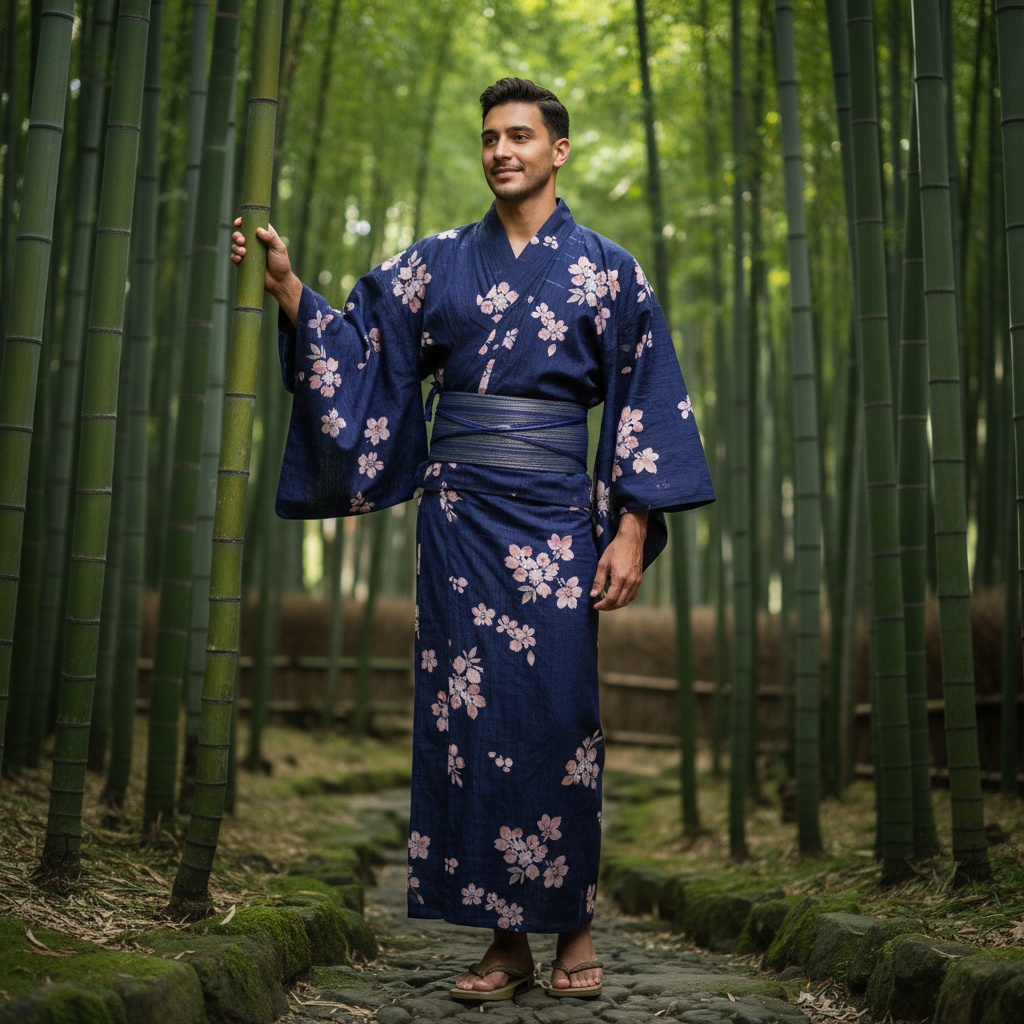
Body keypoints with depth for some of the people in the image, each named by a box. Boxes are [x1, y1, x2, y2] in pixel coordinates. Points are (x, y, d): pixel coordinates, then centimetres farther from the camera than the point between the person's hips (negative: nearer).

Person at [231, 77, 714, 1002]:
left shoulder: (606, 269, 4)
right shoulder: (440, 262, 11)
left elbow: (646, 403, 1)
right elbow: (360, 350, 9)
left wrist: (631, 531, -6)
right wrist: (287, 288, -7)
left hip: (552, 517, -2)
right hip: (458, 514, 3)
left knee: (556, 715, -2)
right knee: (468, 714, 1)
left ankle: (575, 930, 14)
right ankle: (504, 940, 11)